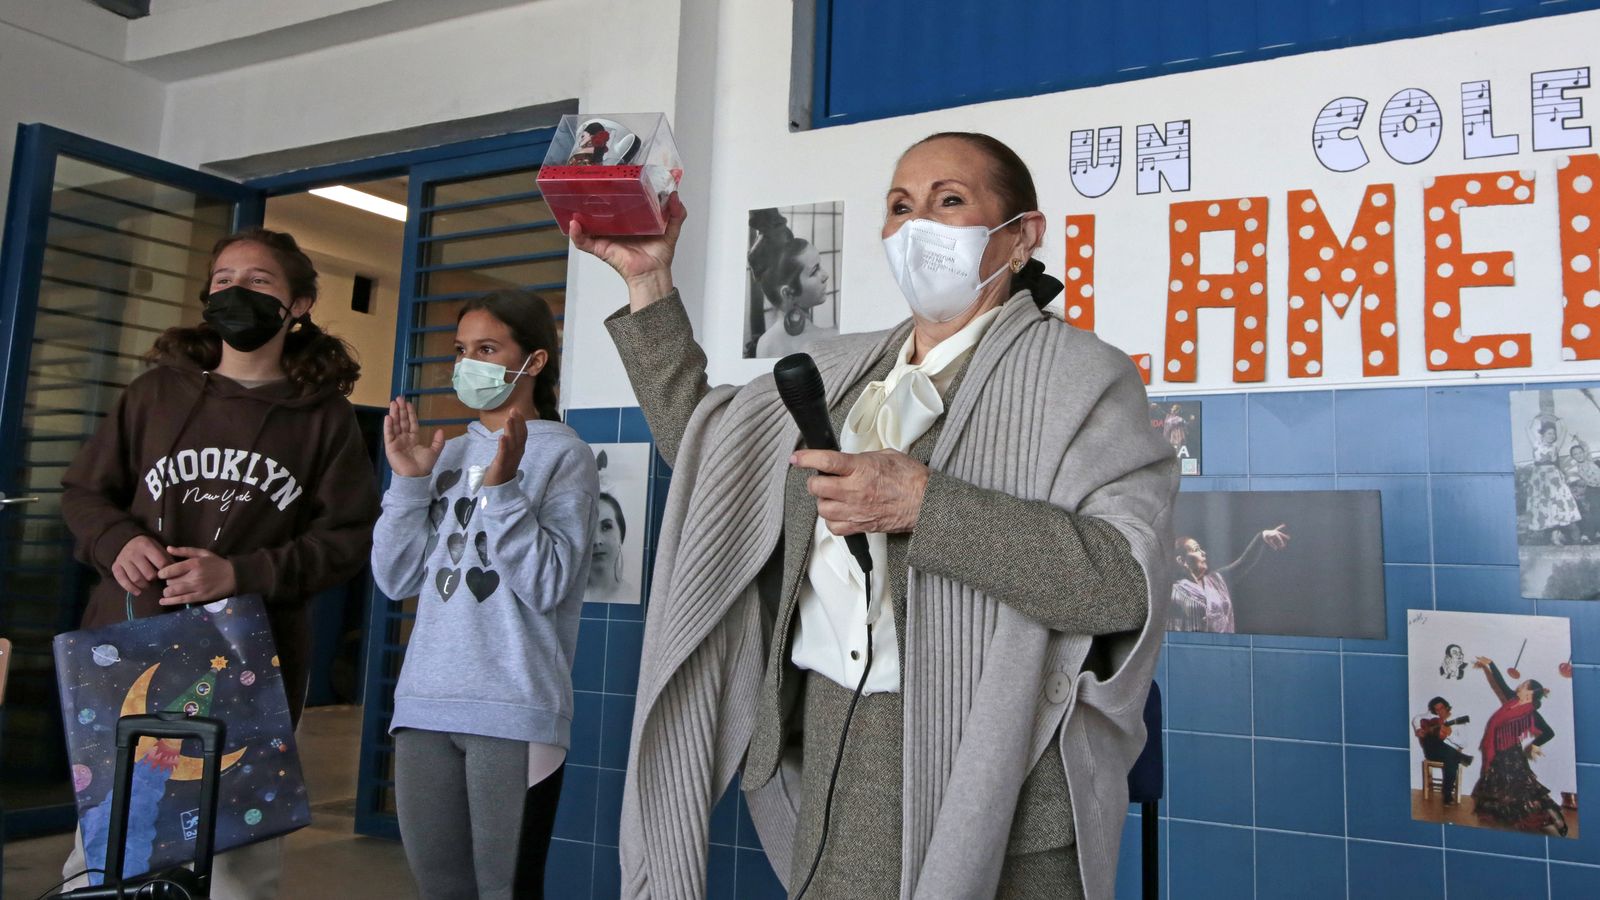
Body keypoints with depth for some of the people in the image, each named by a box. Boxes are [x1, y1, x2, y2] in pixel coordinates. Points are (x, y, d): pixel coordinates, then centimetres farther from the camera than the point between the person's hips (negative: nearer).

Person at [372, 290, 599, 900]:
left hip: (514, 711, -5)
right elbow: (395, 580, 8)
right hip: (424, 703, 6)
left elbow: (548, 587, -13)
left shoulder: (563, 454, -3)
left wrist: (502, 488, -21)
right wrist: (409, 481, -1)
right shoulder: (447, 454, 12)